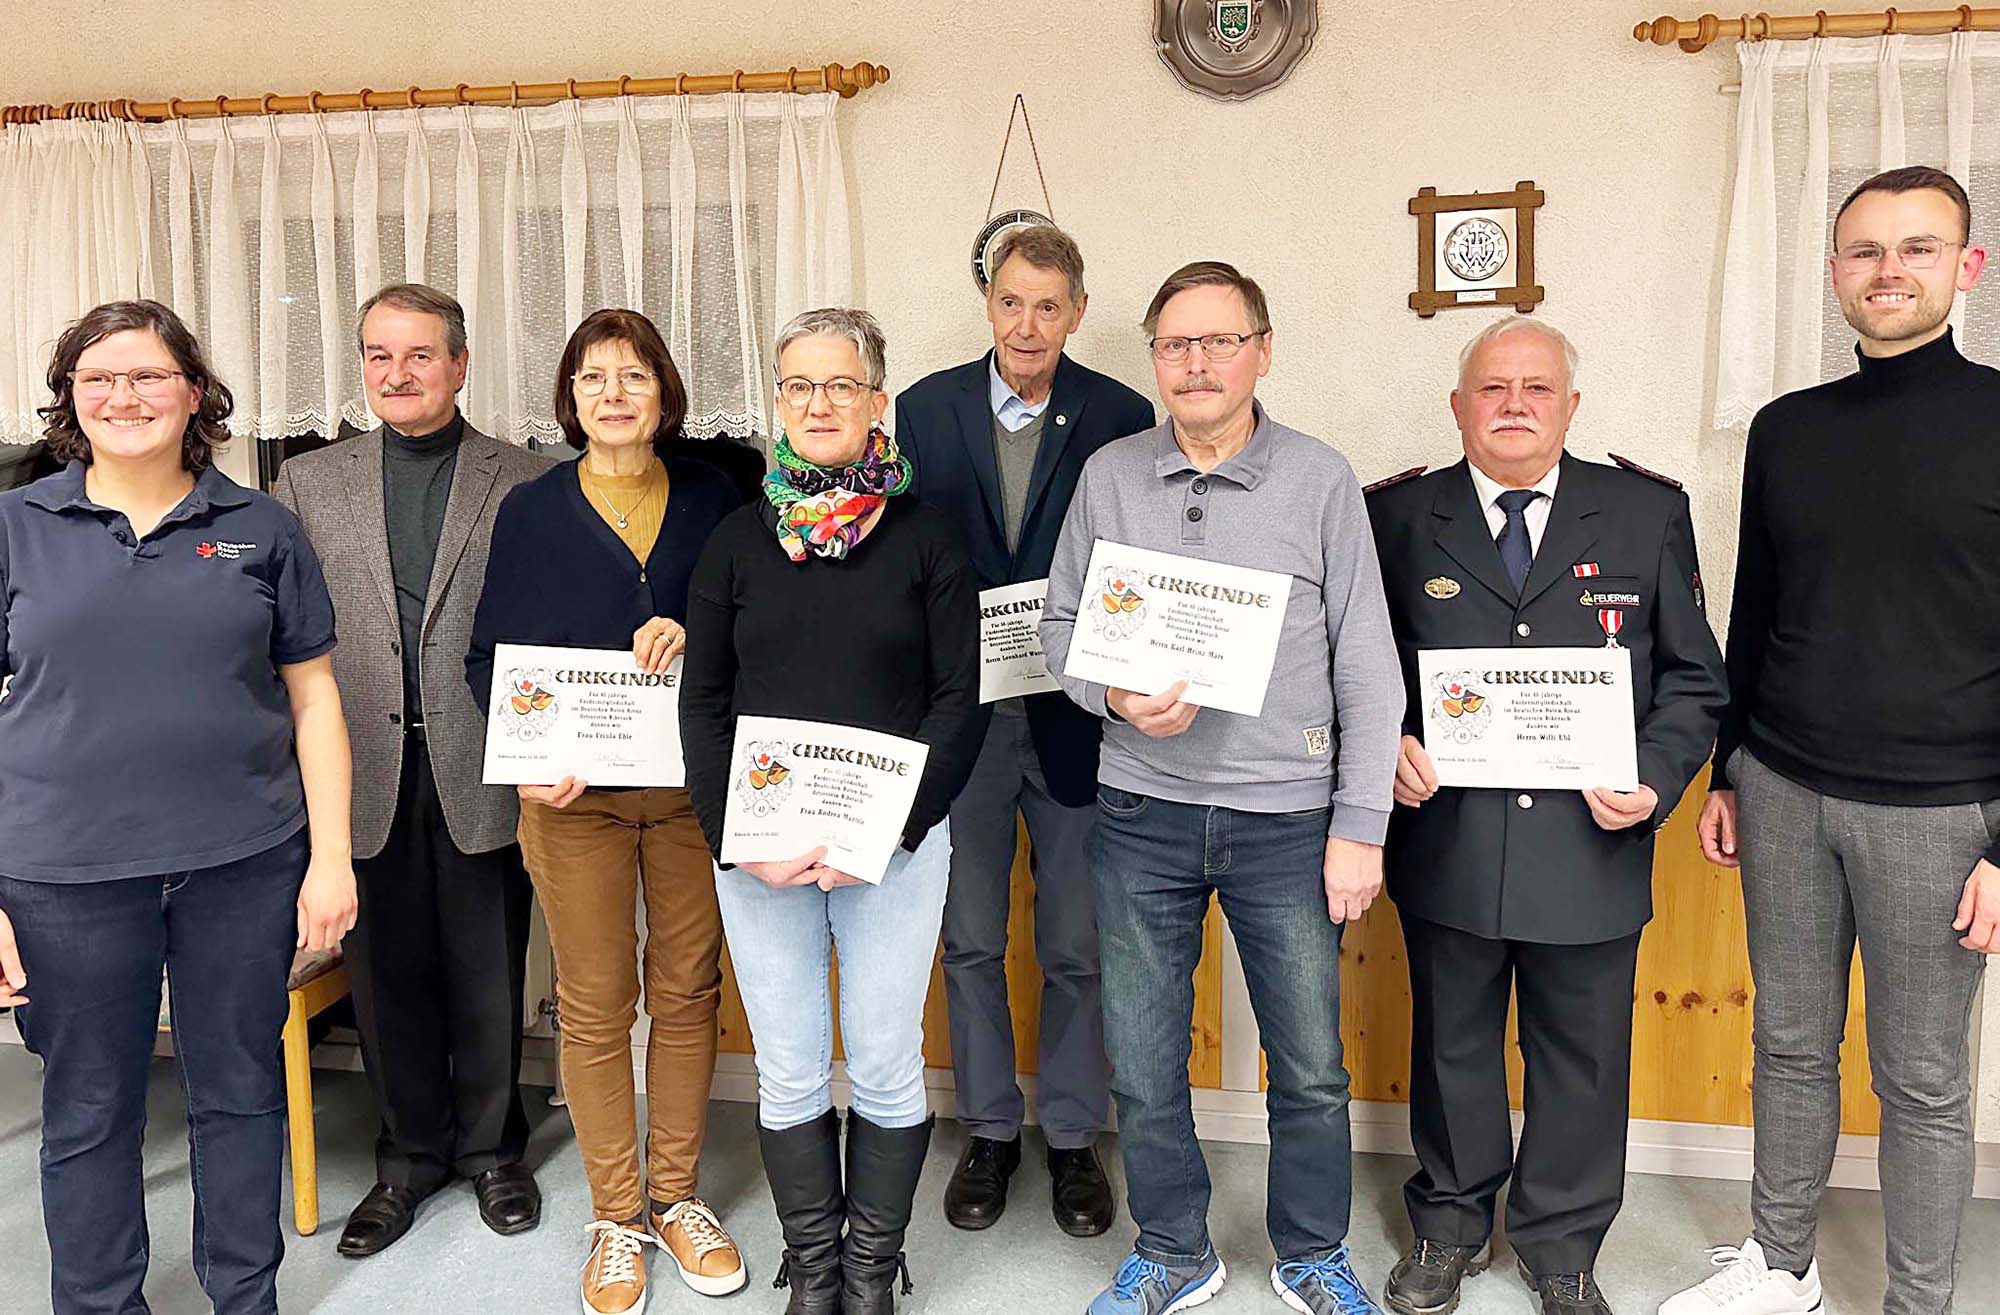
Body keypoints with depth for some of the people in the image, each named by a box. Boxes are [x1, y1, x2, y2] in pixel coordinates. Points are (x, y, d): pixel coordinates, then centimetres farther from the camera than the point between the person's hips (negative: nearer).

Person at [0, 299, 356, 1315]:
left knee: (240, 1092, 13)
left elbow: (313, 698, 5)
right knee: (88, 1111, 13)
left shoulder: (260, 529, 4)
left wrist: (331, 858, -1)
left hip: (244, 865, 1)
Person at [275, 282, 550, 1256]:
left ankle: (489, 1147, 31)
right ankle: (412, 1152, 32)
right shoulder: (308, 483, 8)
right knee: (388, 976, 12)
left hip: (482, 773, -2)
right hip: (364, 776, 2)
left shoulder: (527, 484, 1)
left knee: (488, 980, 10)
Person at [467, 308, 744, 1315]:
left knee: (687, 991, 9)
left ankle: (674, 1194, 27)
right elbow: (487, 658, 4)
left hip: (695, 787, 1)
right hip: (573, 793, -1)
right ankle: (615, 1214, 23)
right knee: (594, 1004, 6)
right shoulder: (529, 512, 3)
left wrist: (695, 637, -15)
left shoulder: (714, 501, 5)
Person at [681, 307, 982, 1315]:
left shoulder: (924, 539, 1)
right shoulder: (738, 542, 7)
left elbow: (958, 697, -2)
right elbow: (702, 703, 6)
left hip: (895, 842, -1)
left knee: (886, 1067, 6)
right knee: (789, 1071, 8)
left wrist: (882, 827, -13)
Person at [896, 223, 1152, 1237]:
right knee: (970, 940, 12)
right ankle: (989, 1130, 30)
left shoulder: (1122, 416, -1)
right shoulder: (924, 409, 2)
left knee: (1076, 945, 9)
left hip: (1076, 713, -1)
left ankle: (1072, 1137, 27)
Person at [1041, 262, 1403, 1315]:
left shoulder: (1322, 480, -2)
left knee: (1311, 1067, 10)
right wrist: (1117, 696, -13)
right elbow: (1061, 624, 9)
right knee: (1142, 1068, 11)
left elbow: (1366, 665, -1)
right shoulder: (1107, 477, 4)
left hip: (1286, 819, -1)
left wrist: (1361, 825, -4)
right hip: (1143, 813, 2)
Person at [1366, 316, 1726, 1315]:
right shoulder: (1397, 517, 1)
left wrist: (1657, 775, -11)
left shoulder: (1650, 514, 3)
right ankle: (1449, 1225, 39)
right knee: (1452, 1044, 17)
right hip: (1446, 843, 0)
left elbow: (1693, 677, 5)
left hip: (1592, 847, 1)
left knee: (1582, 1056, 14)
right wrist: (1389, 745, -13)